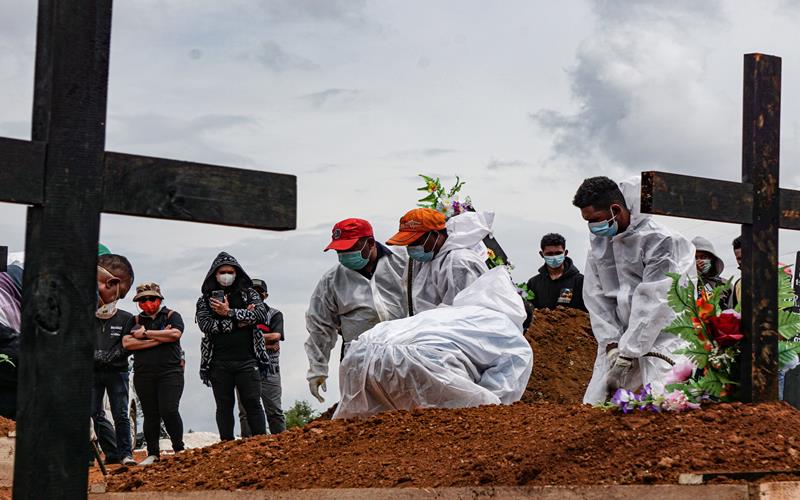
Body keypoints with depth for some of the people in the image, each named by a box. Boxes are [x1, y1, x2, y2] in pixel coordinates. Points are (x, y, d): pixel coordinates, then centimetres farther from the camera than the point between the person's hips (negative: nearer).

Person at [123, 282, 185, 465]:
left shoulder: (172, 316, 7)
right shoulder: (135, 321, 13)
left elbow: (175, 334, -13)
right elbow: (127, 343, -3)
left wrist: (145, 334, -7)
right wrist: (158, 339, -9)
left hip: (170, 372, -3)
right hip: (143, 375, 3)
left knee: (169, 410, -13)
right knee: (150, 414, 4)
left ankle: (179, 449, -1)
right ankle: (152, 453, 11)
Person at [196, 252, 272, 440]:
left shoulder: (249, 293, 11)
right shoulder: (205, 300, 10)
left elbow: (261, 314, -7)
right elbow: (206, 325, -7)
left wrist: (229, 313, -11)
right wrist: (238, 322, -10)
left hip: (246, 359, -1)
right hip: (219, 363, 1)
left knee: (252, 402, -4)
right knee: (224, 405, 4)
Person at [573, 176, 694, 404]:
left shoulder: (659, 239, -15)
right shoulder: (598, 240, 6)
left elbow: (652, 302, -18)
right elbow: (595, 295, 6)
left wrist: (628, 353, -18)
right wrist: (611, 343, -5)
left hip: (660, 332, -6)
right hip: (620, 334, 6)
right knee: (592, 405, 3)